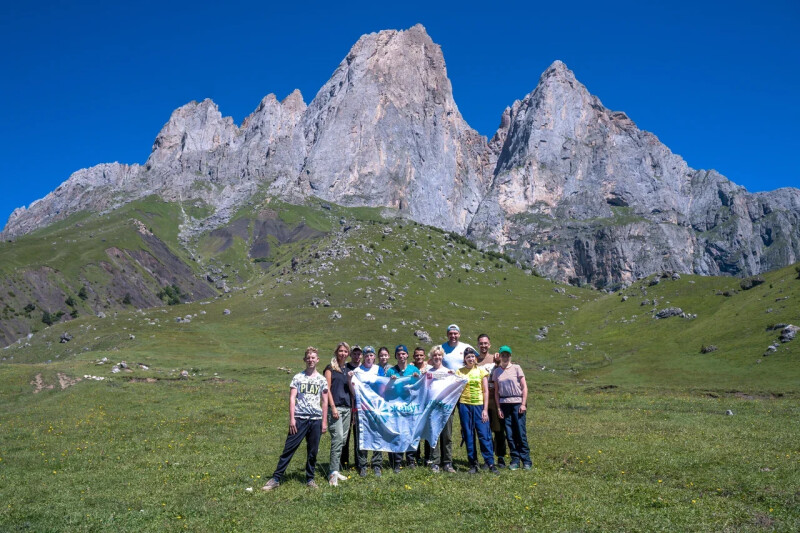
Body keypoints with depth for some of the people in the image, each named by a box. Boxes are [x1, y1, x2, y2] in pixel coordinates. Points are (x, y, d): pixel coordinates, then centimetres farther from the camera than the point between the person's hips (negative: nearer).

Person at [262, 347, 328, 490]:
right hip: (300, 419, -2)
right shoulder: (298, 378, 2)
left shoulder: (322, 380, 8)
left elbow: (324, 401, 10)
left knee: (313, 451, 8)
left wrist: (324, 421, 6)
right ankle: (276, 478, 4)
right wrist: (292, 418, -9)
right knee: (289, 448, -2)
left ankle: (310, 479, 20)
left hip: (316, 419, 2)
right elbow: (292, 398, -1)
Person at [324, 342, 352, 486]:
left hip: (347, 408, 6)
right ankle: (333, 473, -14)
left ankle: (336, 470, 15)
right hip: (335, 407, -6)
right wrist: (333, 407, -13)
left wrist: (351, 380, 2)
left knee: (343, 439, 7)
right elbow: (327, 388, -7)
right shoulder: (330, 368, 0)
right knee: (338, 438, -15)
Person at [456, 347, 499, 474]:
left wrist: (485, 409, -3)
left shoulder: (481, 371, 5)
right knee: (468, 436, 4)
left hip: (479, 405, -1)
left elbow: (486, 391, 3)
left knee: (484, 434, -6)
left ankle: (490, 463, 1)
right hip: (464, 405, 1)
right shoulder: (459, 372, 7)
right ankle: (473, 464, 11)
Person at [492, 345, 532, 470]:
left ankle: (526, 461, 3)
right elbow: (496, 391, 9)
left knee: (521, 432, -4)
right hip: (504, 404, 3)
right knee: (509, 434, 3)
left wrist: (523, 404, -7)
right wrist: (498, 407, 3)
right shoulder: (496, 371, 8)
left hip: (517, 403, -2)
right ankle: (515, 460, 12)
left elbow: (524, 387, -1)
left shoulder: (516, 368, 1)